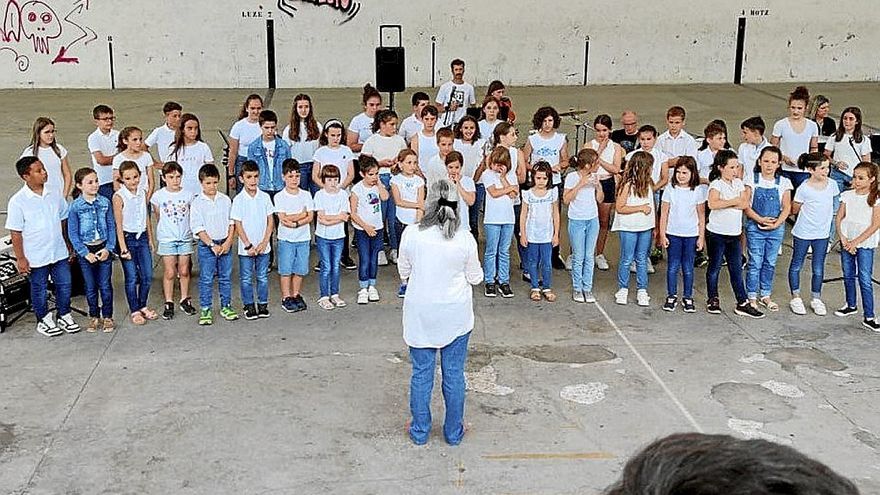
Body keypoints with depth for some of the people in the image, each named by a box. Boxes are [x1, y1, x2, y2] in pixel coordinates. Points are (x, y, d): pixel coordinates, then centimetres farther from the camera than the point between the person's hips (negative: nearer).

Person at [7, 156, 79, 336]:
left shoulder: (54, 195, -1)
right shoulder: (18, 201, -14)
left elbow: (63, 221, 10)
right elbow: (15, 233, -10)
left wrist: (68, 246, 12)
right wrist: (20, 258, -11)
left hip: (59, 252, 4)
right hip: (36, 257, -4)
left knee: (64, 284, 11)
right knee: (39, 289, 12)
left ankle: (64, 316, 31)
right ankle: (44, 320, 30)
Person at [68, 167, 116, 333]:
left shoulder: (105, 202, -2)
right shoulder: (75, 207, -8)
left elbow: (112, 227, 2)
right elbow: (72, 233, -5)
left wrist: (109, 248, -7)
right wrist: (85, 253, -11)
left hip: (104, 248, 1)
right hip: (85, 250, -1)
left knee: (105, 285, 4)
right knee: (90, 287, 10)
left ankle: (107, 317, 16)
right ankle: (94, 317, 23)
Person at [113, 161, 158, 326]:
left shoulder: (143, 193, 4)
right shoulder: (119, 197, -12)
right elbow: (119, 225, -13)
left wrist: (150, 239, 12)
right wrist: (123, 248, -15)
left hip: (142, 237, 5)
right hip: (127, 238, -5)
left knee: (147, 276, 6)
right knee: (132, 278, 0)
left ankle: (143, 306, 23)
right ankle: (134, 311, 11)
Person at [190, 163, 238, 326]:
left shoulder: (225, 200, 3)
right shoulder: (197, 203, -7)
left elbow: (231, 223, 5)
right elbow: (198, 228, -10)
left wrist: (228, 242, -7)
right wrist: (212, 245, -15)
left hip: (225, 244, 3)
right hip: (206, 245, -3)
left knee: (226, 277, 11)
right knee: (206, 279, 2)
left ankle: (226, 307, 21)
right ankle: (205, 310, 9)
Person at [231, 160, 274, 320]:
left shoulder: (265, 197, -1)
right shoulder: (239, 200, -8)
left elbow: (270, 221, 2)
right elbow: (238, 225, -8)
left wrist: (264, 242, -7)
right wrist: (248, 246, -12)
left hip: (263, 246, 2)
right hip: (246, 248, -2)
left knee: (263, 277, 11)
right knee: (246, 278, 7)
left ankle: (263, 304, 22)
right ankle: (249, 306, 18)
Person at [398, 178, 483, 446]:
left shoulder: (412, 234, -13)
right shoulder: (465, 239, -13)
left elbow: (403, 271, 1)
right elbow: (475, 277, -1)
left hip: (420, 315, 0)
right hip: (456, 315, 0)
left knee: (421, 373, 12)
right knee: (454, 374, 12)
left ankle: (420, 431, 24)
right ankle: (454, 432, 24)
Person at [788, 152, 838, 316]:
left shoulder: (832, 184, -5)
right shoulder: (803, 189, -19)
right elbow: (794, 210, -7)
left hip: (822, 234, 4)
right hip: (803, 233, -4)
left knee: (818, 269, 11)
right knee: (797, 265, 11)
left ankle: (816, 299, 26)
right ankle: (796, 298, 24)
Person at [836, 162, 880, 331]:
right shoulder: (847, 195, 3)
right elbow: (839, 218, 5)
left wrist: (856, 241, -13)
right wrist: (843, 238, -8)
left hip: (865, 243, -4)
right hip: (847, 242, 4)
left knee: (865, 280, -7)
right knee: (848, 275, 15)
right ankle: (851, 305, 35)